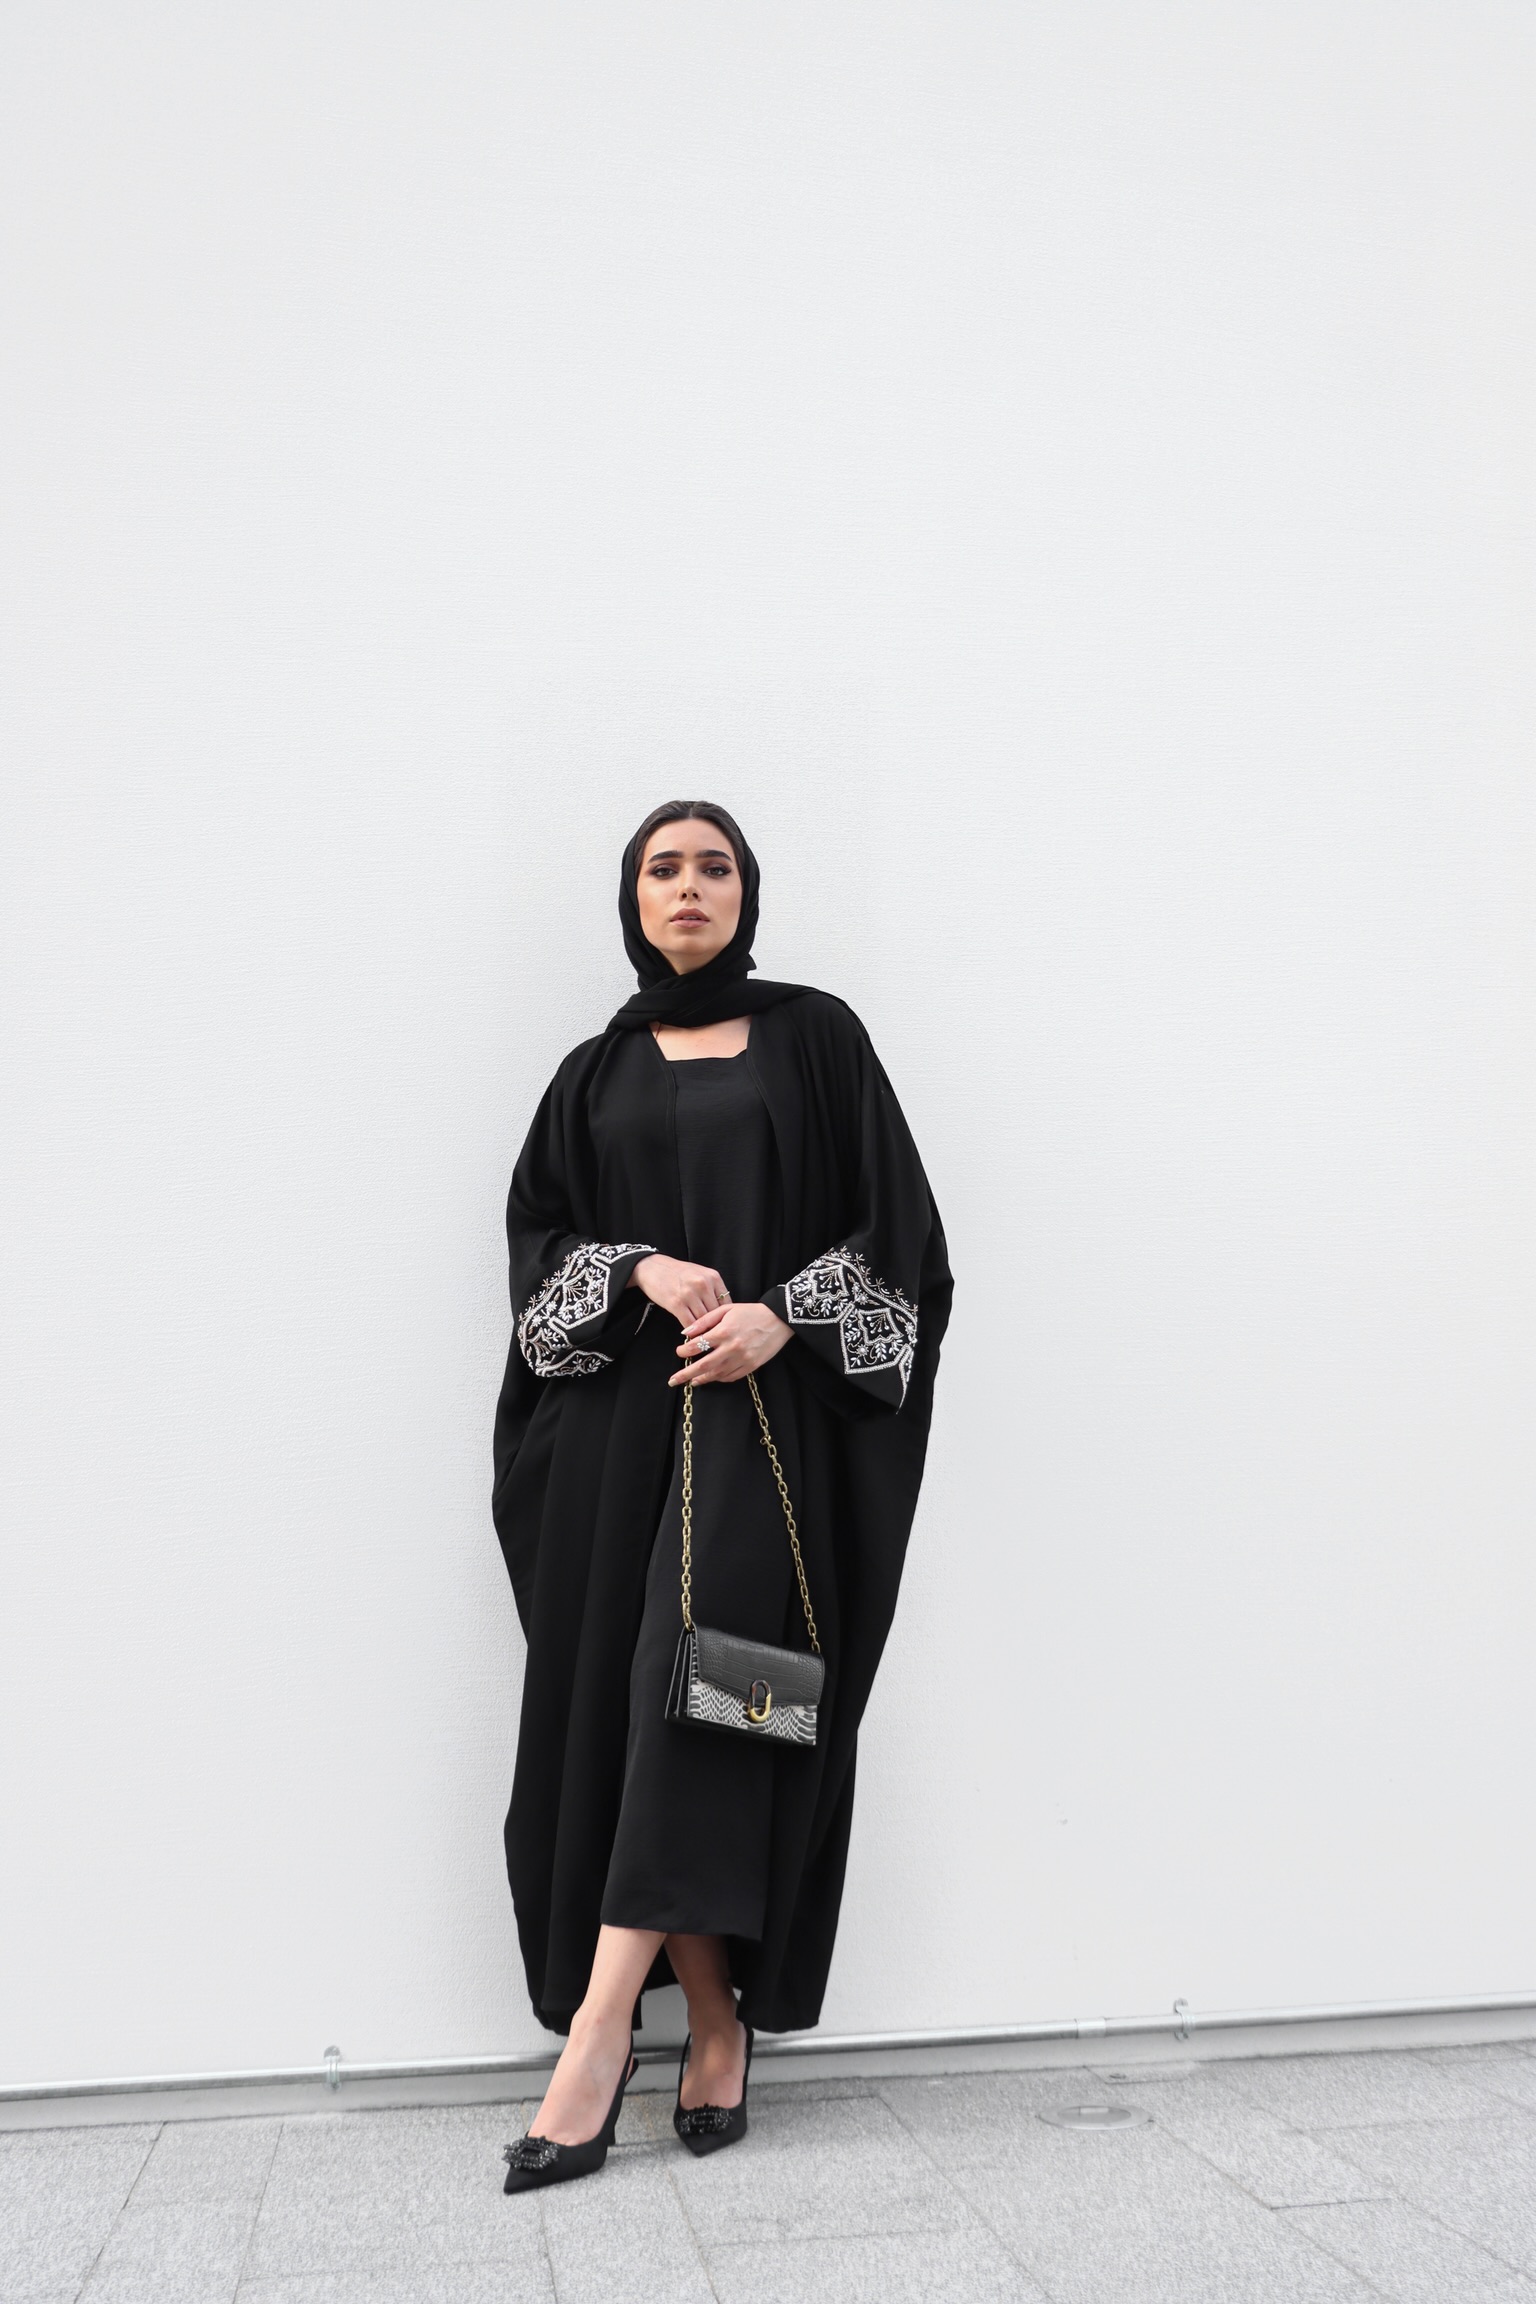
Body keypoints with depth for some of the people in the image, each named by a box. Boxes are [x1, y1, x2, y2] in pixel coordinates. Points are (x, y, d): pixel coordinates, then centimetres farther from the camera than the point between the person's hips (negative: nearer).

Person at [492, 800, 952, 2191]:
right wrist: (642, 1271, -11)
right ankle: (716, 2025, 7)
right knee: (628, 1702, -2)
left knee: (698, 1692, -15)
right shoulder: (597, 1073, 16)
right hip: (626, 1415, 3)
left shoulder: (816, 1037, 9)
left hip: (772, 1411, -3)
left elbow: (895, 1226, 3)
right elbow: (537, 1236, 8)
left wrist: (781, 1314, -13)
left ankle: (599, 2027, -14)